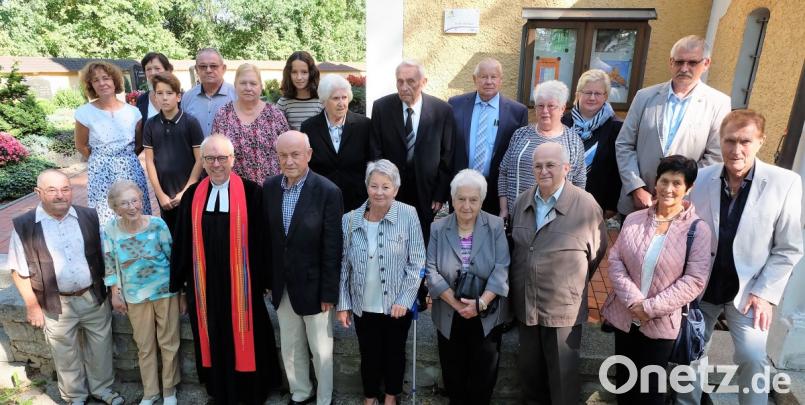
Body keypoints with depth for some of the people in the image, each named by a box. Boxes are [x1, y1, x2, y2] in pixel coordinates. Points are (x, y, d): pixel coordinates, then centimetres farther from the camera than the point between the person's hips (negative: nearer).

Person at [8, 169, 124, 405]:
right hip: (56, 305, -1)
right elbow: (19, 271, -5)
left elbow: (104, 255, 3)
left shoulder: (89, 216, -5)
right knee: (66, 354, 16)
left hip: (94, 297, 2)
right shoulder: (23, 226, -11)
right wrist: (33, 306, -5)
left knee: (100, 347, 16)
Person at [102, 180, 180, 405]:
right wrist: (115, 294, 3)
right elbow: (109, 264, 1)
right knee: (145, 346, 15)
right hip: (135, 296, 2)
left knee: (168, 342, 10)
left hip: (165, 290, -1)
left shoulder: (157, 224, -17)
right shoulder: (110, 230, -12)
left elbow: (173, 256, -7)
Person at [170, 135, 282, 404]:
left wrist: (264, 280, -5)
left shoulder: (251, 193, -9)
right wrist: (179, 283, 8)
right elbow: (182, 243, 7)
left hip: (241, 283, -3)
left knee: (244, 340, 11)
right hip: (204, 285, 3)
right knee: (213, 340, 17)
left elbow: (261, 241, -6)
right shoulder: (192, 196, 2)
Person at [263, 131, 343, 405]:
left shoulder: (328, 191, -18)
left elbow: (332, 248, -15)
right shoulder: (269, 187, -2)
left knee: (321, 350, 14)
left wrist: (328, 292, -13)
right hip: (282, 284, 5)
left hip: (313, 285, -5)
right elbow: (267, 236, 5)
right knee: (290, 347, 21)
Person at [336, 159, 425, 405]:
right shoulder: (350, 220, -7)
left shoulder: (408, 215, -13)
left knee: (395, 353, 19)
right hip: (363, 306, 1)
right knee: (368, 354, 19)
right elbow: (343, 266, 0)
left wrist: (404, 300, -12)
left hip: (397, 305, -1)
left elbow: (417, 263, -9)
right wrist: (343, 304, 0)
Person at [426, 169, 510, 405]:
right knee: (453, 373, 15)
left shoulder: (495, 226, -5)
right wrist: (456, 303, -17)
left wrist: (481, 302, -21)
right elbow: (432, 271, -8)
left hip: (486, 316, -1)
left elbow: (501, 269, -11)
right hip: (449, 316, 1)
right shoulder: (438, 228, -3)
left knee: (483, 374, 11)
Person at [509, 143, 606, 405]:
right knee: (529, 368, 20)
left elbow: (597, 251, -2)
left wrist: (572, 282, 8)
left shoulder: (586, 205, -14)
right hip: (524, 304, 5)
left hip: (563, 306, -4)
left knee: (562, 373, 12)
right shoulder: (523, 202, 3)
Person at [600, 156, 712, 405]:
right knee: (623, 379, 18)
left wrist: (651, 307, -18)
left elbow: (695, 281, -13)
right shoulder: (634, 219, -1)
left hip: (662, 323, -2)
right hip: (624, 316, 3)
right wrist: (632, 299, -16)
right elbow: (615, 260, -3)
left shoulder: (698, 229, -8)